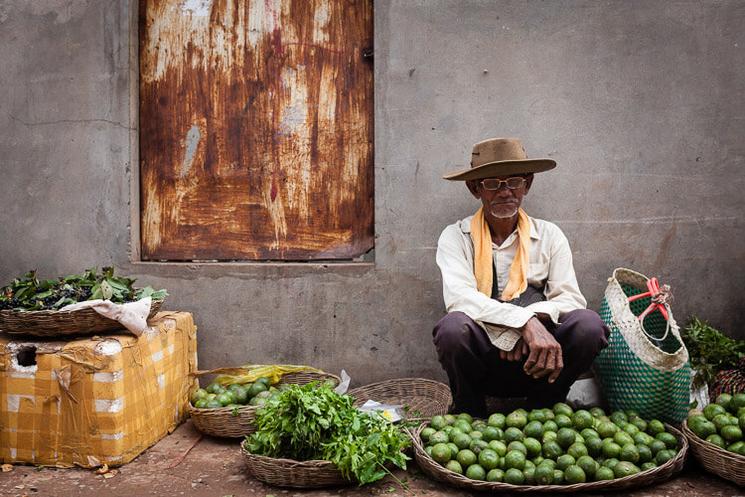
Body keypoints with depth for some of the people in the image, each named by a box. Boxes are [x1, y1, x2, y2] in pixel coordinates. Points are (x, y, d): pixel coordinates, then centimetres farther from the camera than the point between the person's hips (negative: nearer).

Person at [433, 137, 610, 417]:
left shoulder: (549, 236, 10)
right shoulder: (456, 237, 2)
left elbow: (571, 298, 1)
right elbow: (458, 297, -15)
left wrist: (537, 316, -21)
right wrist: (525, 321, -27)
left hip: (536, 359, 2)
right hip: (482, 359, -2)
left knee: (588, 325, -25)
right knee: (453, 327, -34)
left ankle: (543, 411, 1)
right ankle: (470, 415, -3)